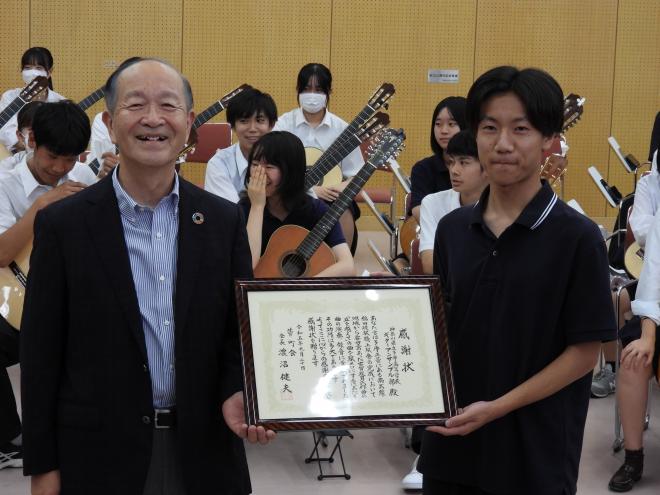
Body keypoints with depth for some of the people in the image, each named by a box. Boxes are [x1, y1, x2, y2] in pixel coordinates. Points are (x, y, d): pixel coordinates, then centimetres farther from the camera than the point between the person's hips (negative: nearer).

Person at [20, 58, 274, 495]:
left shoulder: (225, 221, 1)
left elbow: (240, 331, 7)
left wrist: (237, 394, -13)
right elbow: (41, 353, -4)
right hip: (100, 456, -2)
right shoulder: (63, 224, -6)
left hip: (204, 453, 2)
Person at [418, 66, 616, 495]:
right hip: (451, 443, 4)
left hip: (534, 457, -4)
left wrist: (497, 407, -16)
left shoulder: (577, 237, -11)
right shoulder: (453, 229, 3)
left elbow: (585, 352, -10)